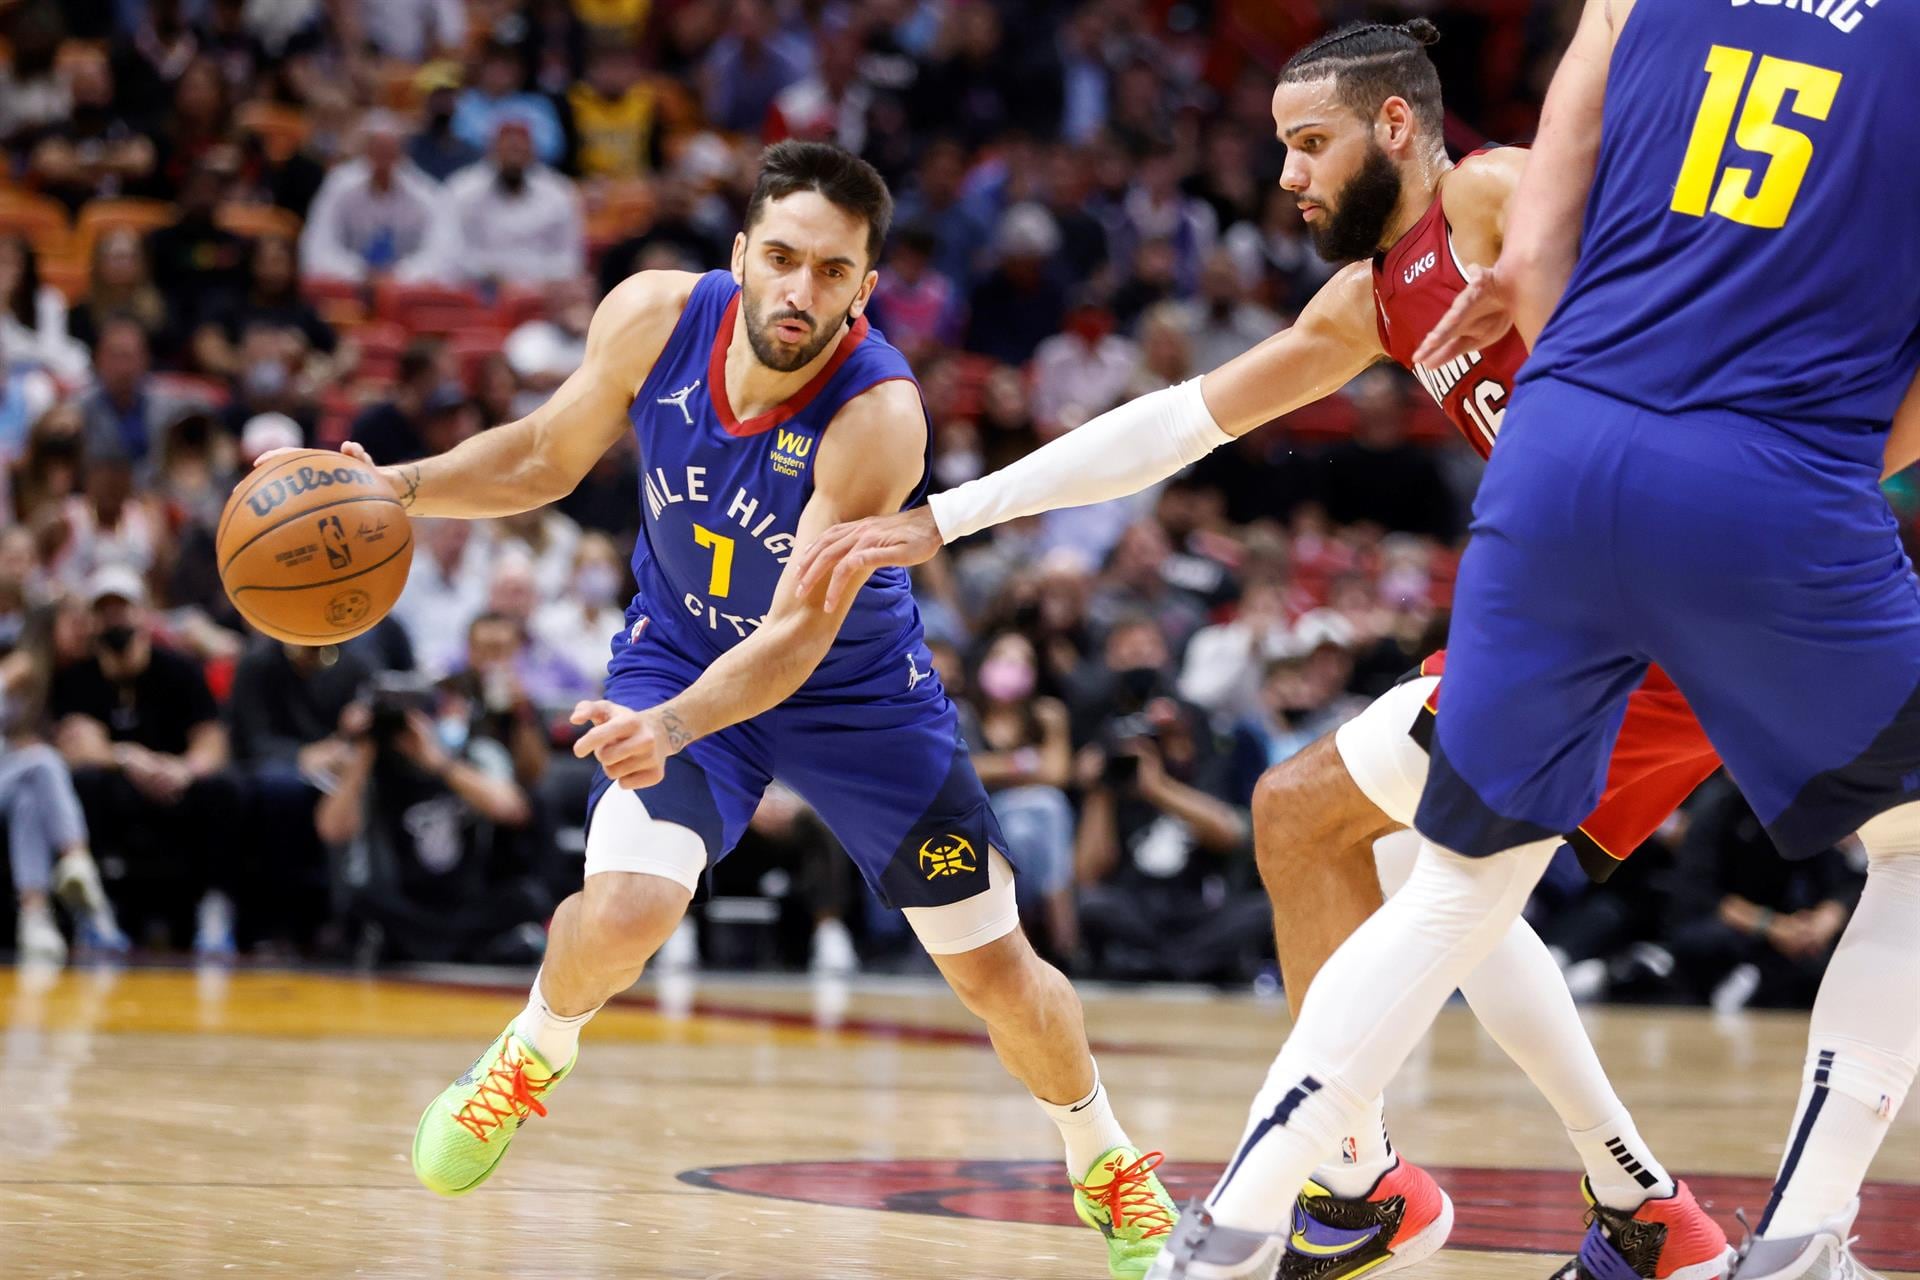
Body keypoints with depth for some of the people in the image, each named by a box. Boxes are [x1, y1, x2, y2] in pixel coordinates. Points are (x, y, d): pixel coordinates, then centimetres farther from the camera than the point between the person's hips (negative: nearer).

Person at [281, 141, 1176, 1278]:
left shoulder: (878, 413, -34)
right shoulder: (655, 318, -22)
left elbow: (800, 632, -37)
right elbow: (544, 457, -3)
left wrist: (674, 727, -53)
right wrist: (395, 490, -18)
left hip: (854, 687, -1)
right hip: (681, 652, 1)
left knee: (1000, 974, 4)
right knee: (624, 909, -25)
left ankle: (1106, 1164, 33)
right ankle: (530, 1060, 8)